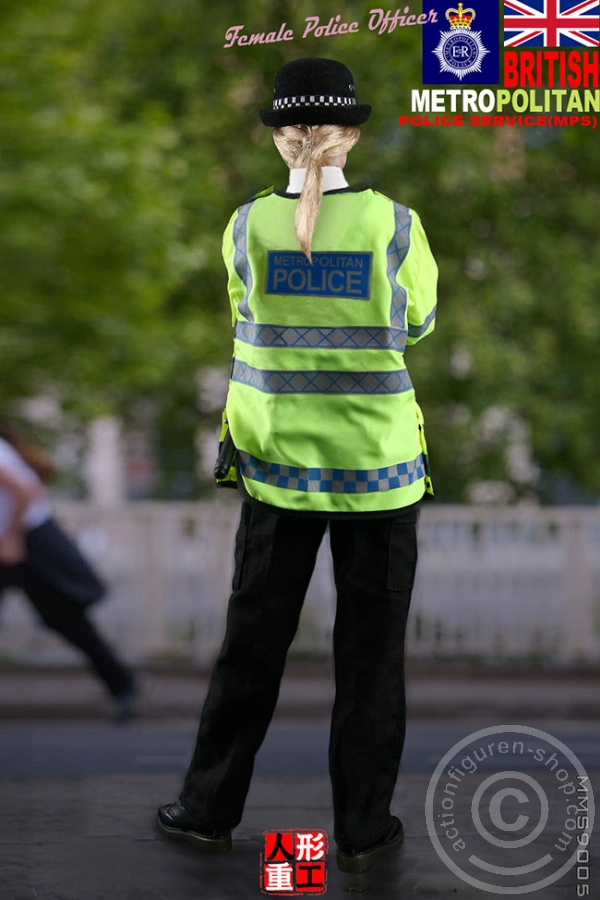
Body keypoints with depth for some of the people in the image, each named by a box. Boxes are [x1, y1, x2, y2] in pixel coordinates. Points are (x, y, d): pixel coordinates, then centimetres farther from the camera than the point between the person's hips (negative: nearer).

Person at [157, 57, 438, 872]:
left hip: (279, 461, 2)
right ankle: (362, 829, 15)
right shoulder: (394, 224, -10)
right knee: (371, 650, 8)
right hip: (377, 464, -1)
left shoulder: (248, 226, -6)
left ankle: (210, 810, 22)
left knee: (254, 642, 13)